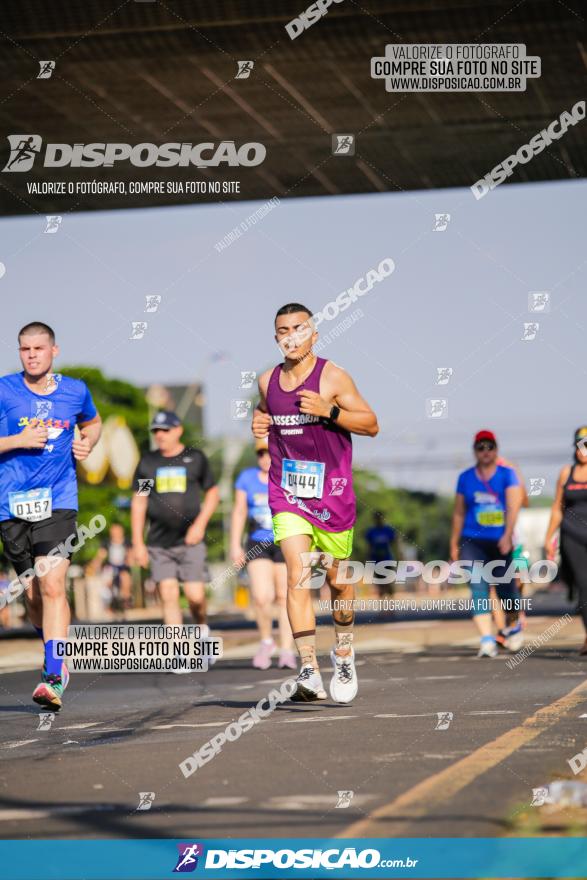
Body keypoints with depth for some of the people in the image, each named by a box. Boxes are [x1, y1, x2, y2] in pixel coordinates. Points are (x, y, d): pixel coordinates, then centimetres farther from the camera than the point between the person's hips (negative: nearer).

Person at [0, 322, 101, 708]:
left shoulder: (75, 391, 6)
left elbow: (93, 423, 27)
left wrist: (87, 443, 6)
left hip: (58, 502, -1)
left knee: (52, 584, -17)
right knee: (33, 594, 9)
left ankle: (53, 678, -20)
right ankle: (59, 660, 35)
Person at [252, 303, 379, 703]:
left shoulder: (333, 377, -7)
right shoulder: (268, 381, 6)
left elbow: (371, 425, -8)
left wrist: (329, 411, -22)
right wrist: (259, 423, 4)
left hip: (331, 490, -2)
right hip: (287, 492, 2)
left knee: (337, 578, 10)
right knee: (298, 576, -13)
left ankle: (344, 651, 35)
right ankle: (309, 671, -18)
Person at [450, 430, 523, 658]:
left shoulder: (507, 475, 2)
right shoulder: (465, 478, 7)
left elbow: (513, 506, -9)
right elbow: (459, 513, 13)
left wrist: (507, 535, -22)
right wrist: (454, 545, 13)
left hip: (500, 543, 0)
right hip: (473, 542, 0)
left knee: (505, 588, 8)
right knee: (478, 589, -14)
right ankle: (487, 640, -21)